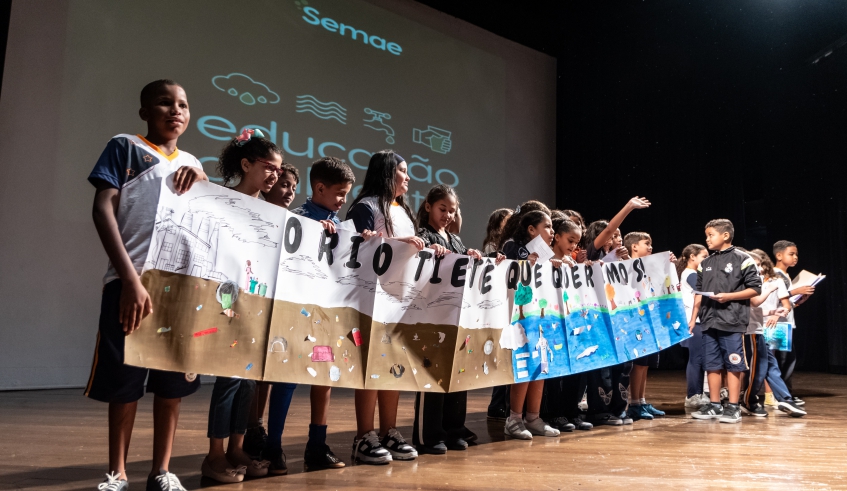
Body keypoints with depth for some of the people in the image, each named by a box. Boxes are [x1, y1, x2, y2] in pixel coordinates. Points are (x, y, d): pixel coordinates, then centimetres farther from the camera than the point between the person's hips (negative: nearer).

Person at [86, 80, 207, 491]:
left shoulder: (191, 164, 17)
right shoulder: (124, 147, 4)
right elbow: (103, 209, -8)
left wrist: (200, 181, -4)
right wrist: (130, 278, -19)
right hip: (131, 283, -4)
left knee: (173, 381, 6)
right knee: (124, 380, 3)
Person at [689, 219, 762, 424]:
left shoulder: (742, 259, -3)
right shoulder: (705, 264, 15)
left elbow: (755, 288, -6)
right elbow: (699, 293, 17)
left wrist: (728, 296, -16)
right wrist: (693, 318, 13)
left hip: (732, 322, -6)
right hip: (709, 322, 6)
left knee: (733, 365, 0)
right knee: (712, 365, 9)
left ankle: (733, 407, 7)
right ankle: (714, 405, 17)